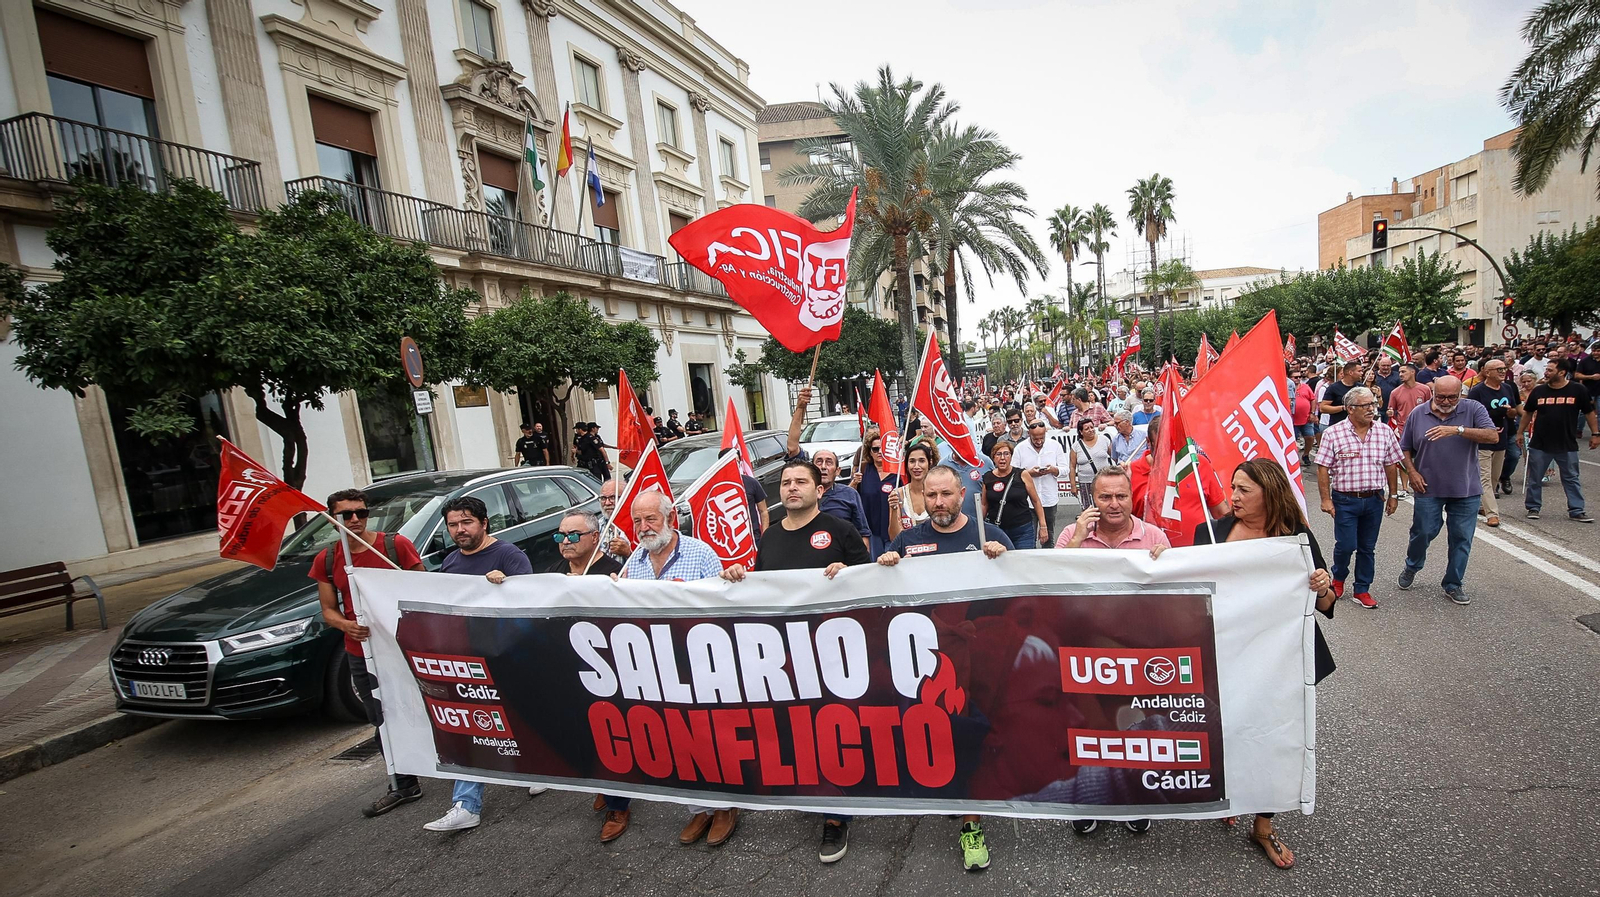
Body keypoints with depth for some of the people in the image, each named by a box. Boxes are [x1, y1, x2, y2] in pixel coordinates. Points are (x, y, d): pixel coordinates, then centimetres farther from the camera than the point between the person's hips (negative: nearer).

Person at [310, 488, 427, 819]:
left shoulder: (396, 544, -8)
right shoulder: (326, 560, 4)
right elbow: (328, 610, 8)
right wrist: (346, 625, -14)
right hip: (362, 654, 4)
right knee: (383, 723, 14)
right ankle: (403, 785, 31)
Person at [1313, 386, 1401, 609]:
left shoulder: (1385, 432, 3)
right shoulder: (1333, 433, -9)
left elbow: (1391, 465, 11)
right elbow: (1323, 468, -8)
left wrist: (1393, 495, 12)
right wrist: (1326, 499, -10)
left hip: (1374, 500, 3)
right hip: (1345, 500, -3)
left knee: (1367, 548, 11)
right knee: (1345, 545, -2)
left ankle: (1362, 590, 24)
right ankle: (1338, 578, 27)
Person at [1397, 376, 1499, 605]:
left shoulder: (1473, 410, -4)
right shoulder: (1418, 414, 0)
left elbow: (1493, 436, -17)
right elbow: (1405, 448, 8)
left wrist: (1458, 430, -30)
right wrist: (1412, 472, -5)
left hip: (1465, 490, 0)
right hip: (1428, 488, 0)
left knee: (1462, 539, 7)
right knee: (1423, 532, 5)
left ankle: (1453, 585, 20)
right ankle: (1411, 567, 32)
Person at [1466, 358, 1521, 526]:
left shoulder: (1508, 388, 9)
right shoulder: (1477, 391, -12)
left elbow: (1514, 413, 16)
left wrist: (1511, 411, -6)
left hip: (1501, 439, 7)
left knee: (1495, 478, 15)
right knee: (1485, 478, -7)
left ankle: (1485, 506, 28)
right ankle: (1492, 513, -9)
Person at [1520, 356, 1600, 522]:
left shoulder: (1578, 391, -4)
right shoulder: (1538, 391, -1)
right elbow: (1529, 413, 10)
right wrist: (1521, 432, 11)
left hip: (1567, 445, -1)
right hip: (1539, 444, 1)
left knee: (1572, 479, 9)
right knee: (1534, 479, 6)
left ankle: (1577, 510, 17)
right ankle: (1533, 508, 17)